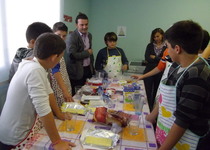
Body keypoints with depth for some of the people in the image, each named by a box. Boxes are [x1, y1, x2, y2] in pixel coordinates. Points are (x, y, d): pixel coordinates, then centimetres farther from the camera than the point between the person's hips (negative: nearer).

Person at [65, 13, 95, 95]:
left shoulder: (89, 35, 10)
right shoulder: (71, 37, -13)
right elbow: (71, 55, -23)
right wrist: (87, 52, -13)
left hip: (88, 69, 7)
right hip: (76, 72, -6)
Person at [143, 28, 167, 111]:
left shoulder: (167, 47, -1)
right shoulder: (150, 46, 5)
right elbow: (147, 58, -6)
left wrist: (154, 57, -6)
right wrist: (160, 59, -10)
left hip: (160, 73, -1)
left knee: (157, 92, 11)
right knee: (148, 92, 3)